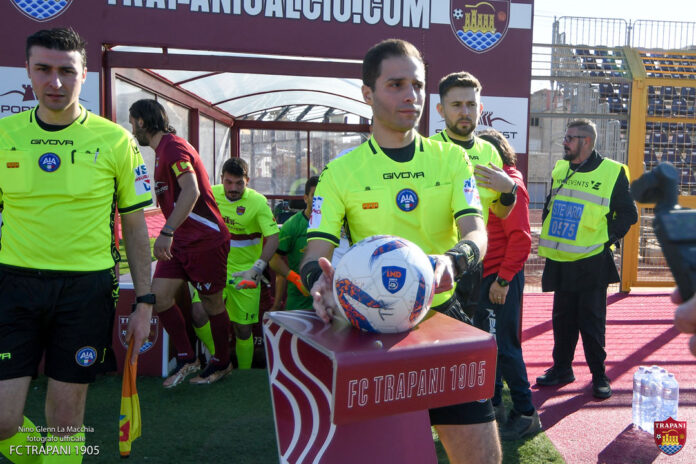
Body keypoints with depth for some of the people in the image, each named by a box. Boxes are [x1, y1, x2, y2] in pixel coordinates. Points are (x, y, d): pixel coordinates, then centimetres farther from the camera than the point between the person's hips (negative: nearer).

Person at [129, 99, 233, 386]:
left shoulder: (173, 146, -15)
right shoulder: (162, 150, 18)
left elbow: (191, 191, -30)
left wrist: (167, 232, -34)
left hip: (205, 239, -9)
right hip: (181, 241, 9)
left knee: (211, 303, 4)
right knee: (159, 295, 1)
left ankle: (222, 364, 22)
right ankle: (186, 359, 13)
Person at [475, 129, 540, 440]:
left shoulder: (510, 185, -12)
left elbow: (521, 239, -19)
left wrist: (503, 280, -20)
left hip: (501, 279, -9)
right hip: (486, 276, 9)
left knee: (504, 346, -3)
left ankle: (526, 414, 10)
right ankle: (494, 406, 27)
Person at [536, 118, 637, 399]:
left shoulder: (613, 173, -6)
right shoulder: (559, 170, 10)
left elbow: (628, 213, -1)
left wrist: (609, 238, -11)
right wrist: (547, 238, 10)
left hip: (592, 262, -5)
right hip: (560, 261, 5)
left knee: (591, 320, 1)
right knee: (562, 318, 13)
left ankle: (599, 374, 16)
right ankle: (561, 369, 26)